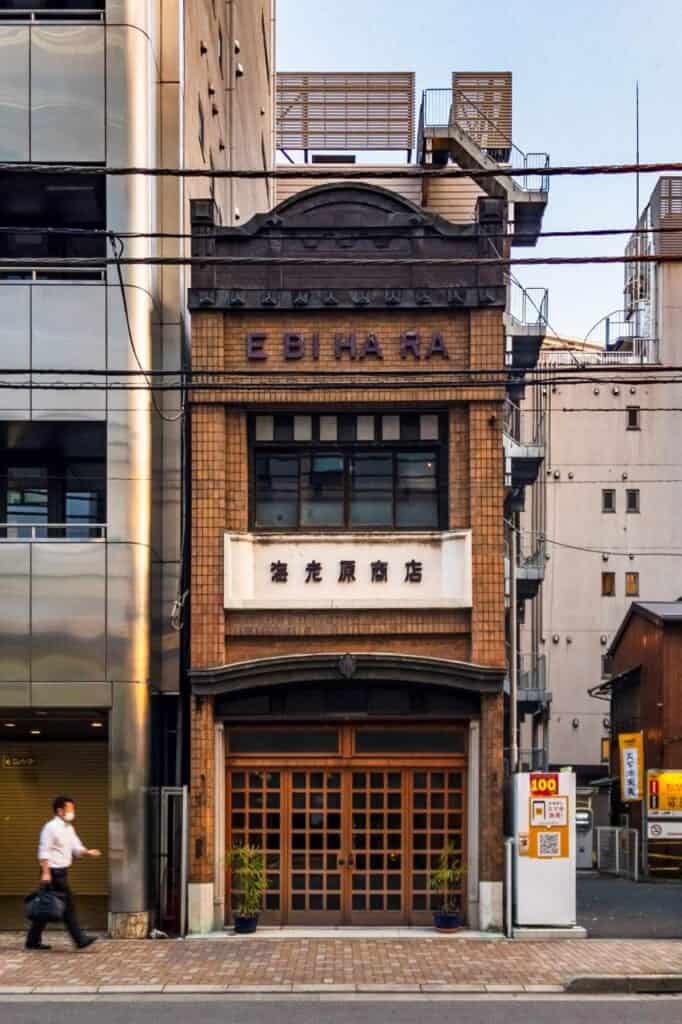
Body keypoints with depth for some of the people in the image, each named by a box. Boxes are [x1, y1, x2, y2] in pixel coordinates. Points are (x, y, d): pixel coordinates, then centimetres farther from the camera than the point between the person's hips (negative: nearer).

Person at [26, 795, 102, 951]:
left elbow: (76, 848, 13)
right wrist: (45, 872, -22)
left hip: (62, 871, 9)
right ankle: (80, 939, -2)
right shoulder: (51, 828, -12)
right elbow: (44, 852, -16)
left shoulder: (69, 829, 15)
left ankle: (33, 941, 14)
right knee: (68, 905, -6)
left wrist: (87, 852, -7)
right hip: (54, 872, -9)